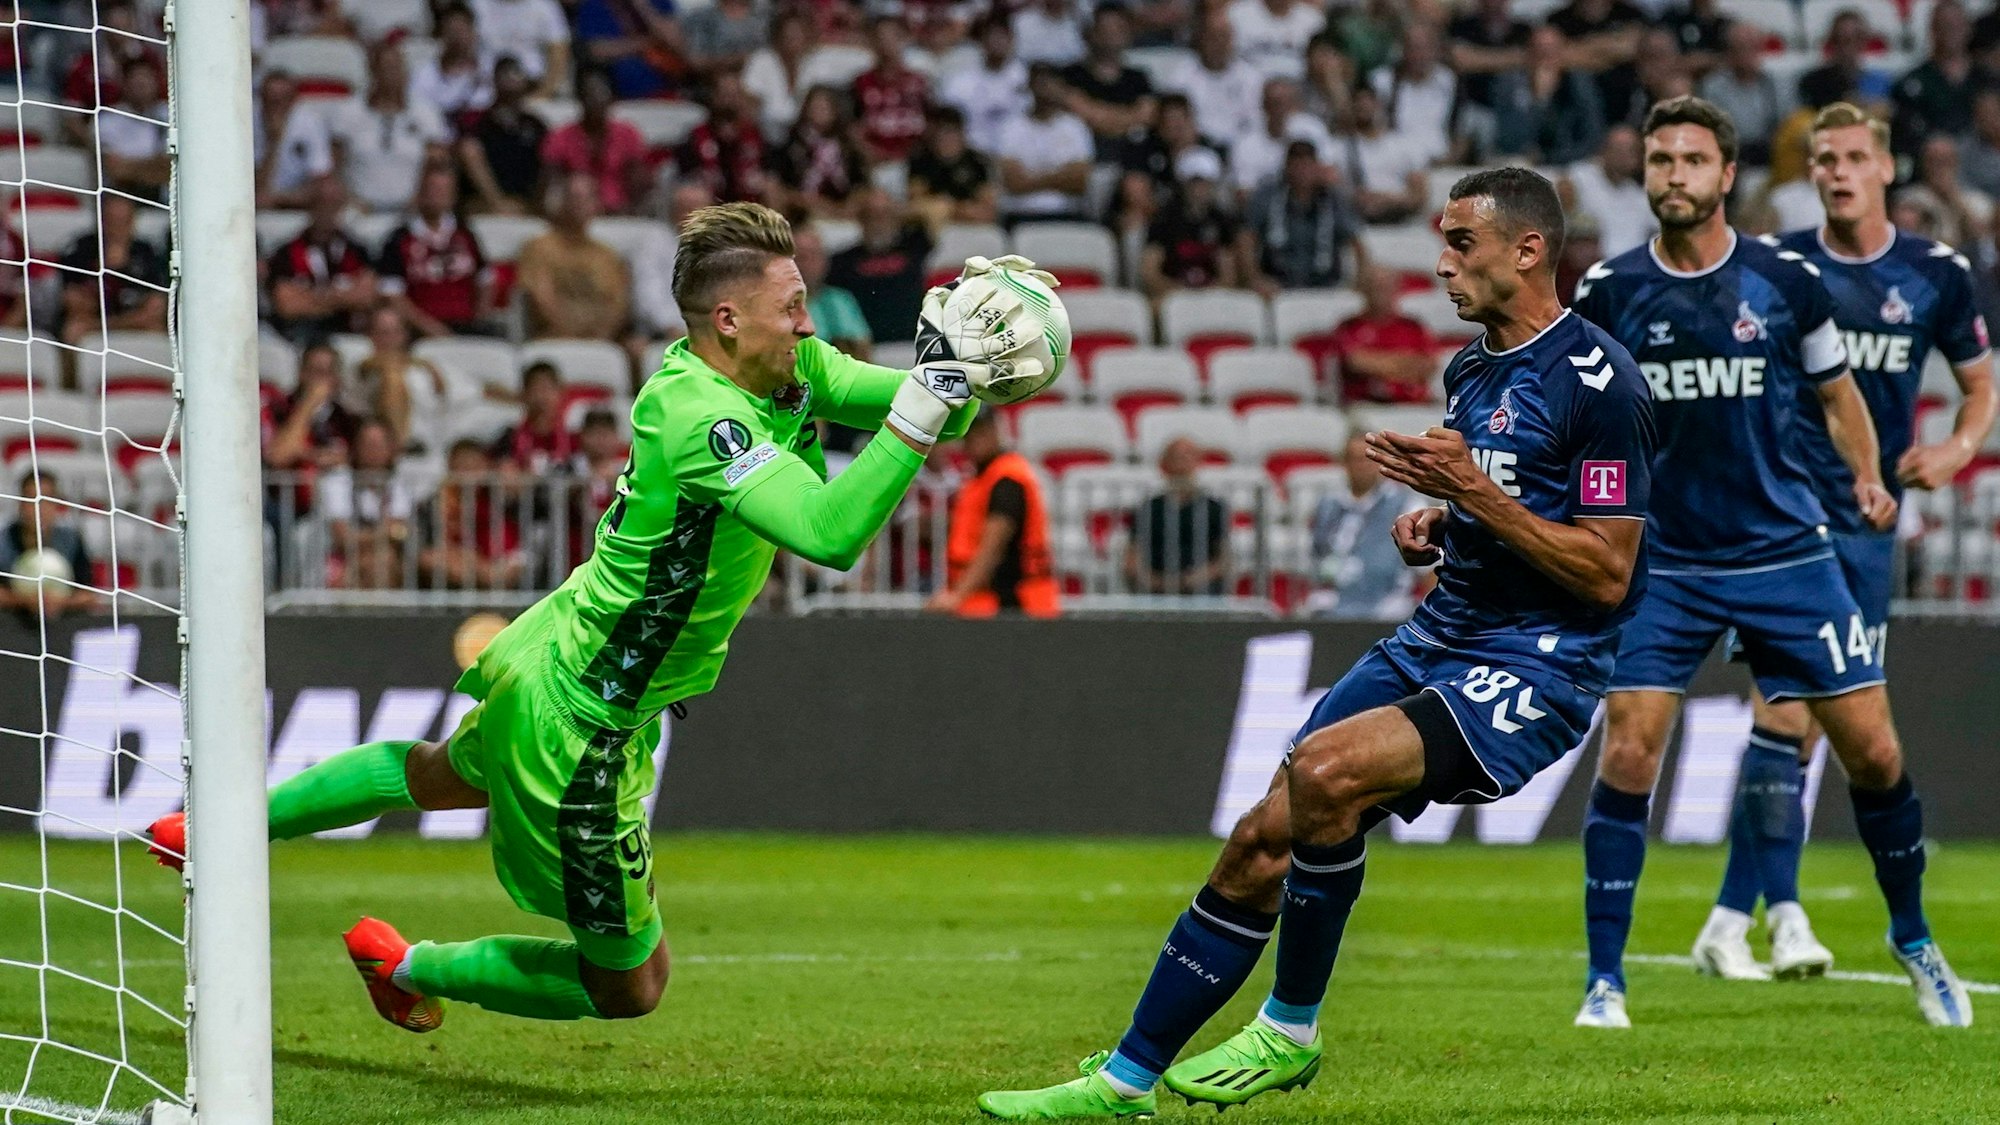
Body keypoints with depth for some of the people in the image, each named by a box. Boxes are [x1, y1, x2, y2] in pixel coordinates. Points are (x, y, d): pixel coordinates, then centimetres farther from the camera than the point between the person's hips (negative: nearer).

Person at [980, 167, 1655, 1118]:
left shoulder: (1595, 378, -13)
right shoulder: (1472, 369, 14)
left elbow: (1606, 574, -17)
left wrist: (1473, 492, -21)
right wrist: (1430, 528, 7)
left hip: (1536, 670, -8)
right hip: (1437, 641, 8)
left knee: (1325, 768, -32)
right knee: (1261, 842, -3)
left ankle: (1289, 1030, -13)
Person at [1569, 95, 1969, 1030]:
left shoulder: (1786, 282, -2)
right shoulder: (1610, 294, -3)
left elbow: (1836, 390, 14)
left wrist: (1869, 479, 6)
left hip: (1785, 553, 1)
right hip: (1663, 560, -1)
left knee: (1872, 750, 1)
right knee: (1627, 751, -14)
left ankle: (1913, 941, 23)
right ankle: (1604, 980, -5)